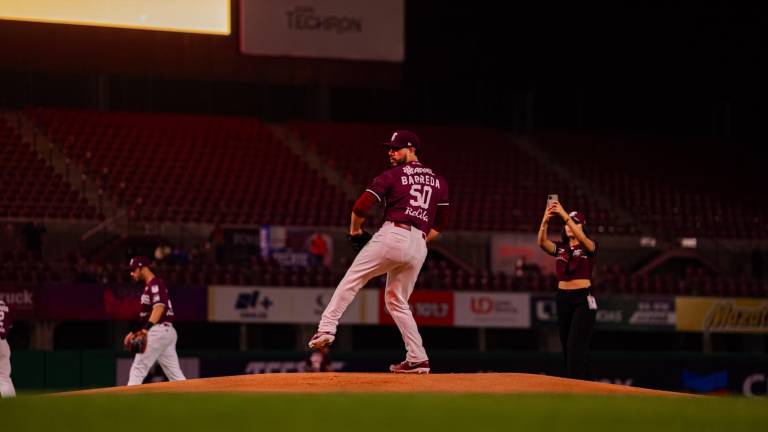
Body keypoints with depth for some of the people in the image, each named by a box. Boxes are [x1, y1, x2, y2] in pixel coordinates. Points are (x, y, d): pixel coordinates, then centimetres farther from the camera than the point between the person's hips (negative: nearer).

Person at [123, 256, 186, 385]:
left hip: (159, 330, -10)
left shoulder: (155, 284, -10)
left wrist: (147, 328, -39)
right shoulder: (148, 286, 21)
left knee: (138, 368, -9)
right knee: (175, 374, 5)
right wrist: (134, 332, 29)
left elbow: (159, 307, -27)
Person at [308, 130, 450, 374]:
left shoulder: (392, 176, 4)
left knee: (351, 280, 2)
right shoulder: (438, 182, 20)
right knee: (397, 301, 17)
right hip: (419, 247, 6)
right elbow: (440, 224, 21)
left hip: (393, 235, -6)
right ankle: (417, 359, 8)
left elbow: (361, 207, -3)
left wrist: (355, 230, 13)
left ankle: (327, 328, -12)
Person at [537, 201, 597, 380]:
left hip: (583, 300, -5)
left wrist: (565, 215, -35)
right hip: (563, 299, 5)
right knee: (567, 349, 6)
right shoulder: (560, 247, 10)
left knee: (575, 348, -14)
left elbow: (581, 238, -25)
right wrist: (545, 221, -31)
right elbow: (542, 242, -12)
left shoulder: (589, 246, -1)